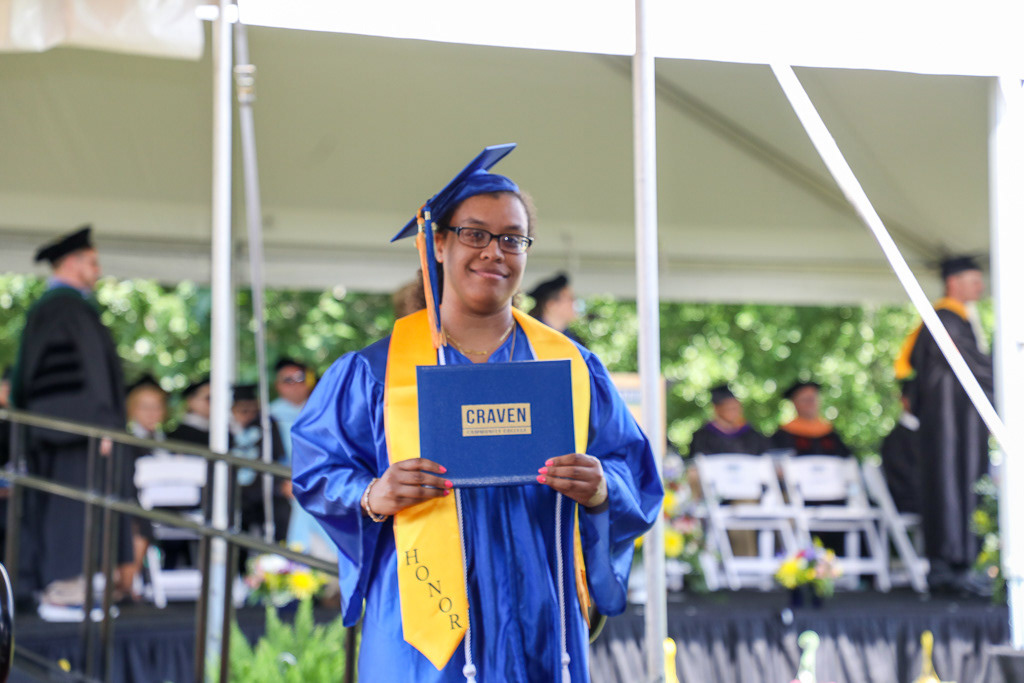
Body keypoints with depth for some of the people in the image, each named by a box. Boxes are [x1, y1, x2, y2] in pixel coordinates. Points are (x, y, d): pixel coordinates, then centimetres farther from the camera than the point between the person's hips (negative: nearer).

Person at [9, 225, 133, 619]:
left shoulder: (40, 309, 18)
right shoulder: (73, 307, -13)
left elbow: (25, 373, 21)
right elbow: (91, 367, -18)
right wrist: (102, 426, -19)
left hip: (45, 421, 10)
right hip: (76, 423, -10)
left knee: (48, 506, 10)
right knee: (74, 507, -8)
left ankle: (51, 588, 12)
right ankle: (64, 591, -9)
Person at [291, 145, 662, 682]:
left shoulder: (571, 366, 8)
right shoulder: (377, 370, 3)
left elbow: (636, 476, 7)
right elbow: (317, 471, 3)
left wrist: (601, 491, -16)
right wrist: (372, 496, -17)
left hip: (537, 628, 2)